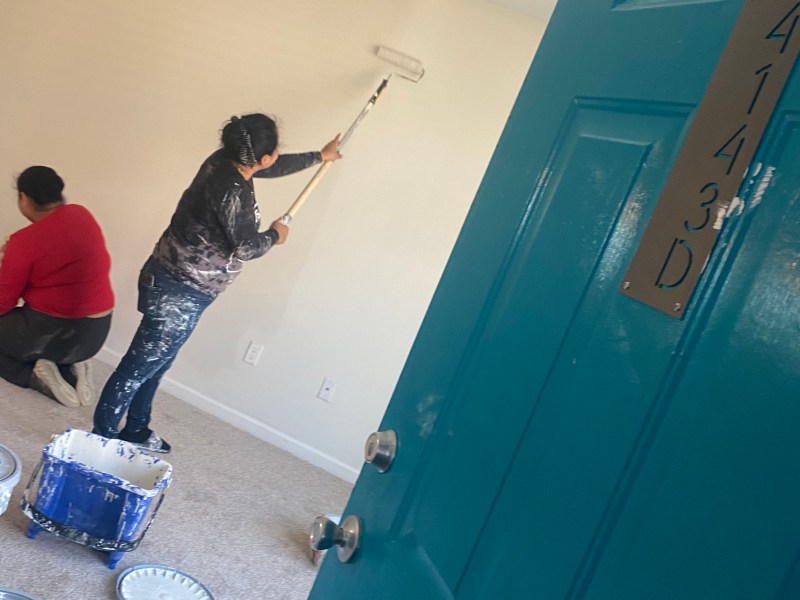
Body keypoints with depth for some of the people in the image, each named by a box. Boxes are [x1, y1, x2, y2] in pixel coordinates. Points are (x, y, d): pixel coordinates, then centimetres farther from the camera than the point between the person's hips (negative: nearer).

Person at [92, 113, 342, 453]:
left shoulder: (226, 161, 1)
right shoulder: (232, 192, -26)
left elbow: (274, 168, 19)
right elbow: (245, 248, -16)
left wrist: (320, 156, 31)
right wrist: (274, 235, 4)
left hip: (174, 282, 10)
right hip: (179, 292, -10)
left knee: (157, 363, 21)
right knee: (138, 367, 0)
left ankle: (135, 431, 35)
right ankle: (101, 438, 11)